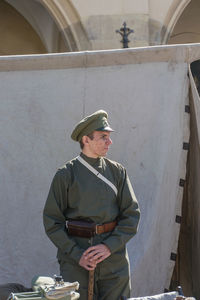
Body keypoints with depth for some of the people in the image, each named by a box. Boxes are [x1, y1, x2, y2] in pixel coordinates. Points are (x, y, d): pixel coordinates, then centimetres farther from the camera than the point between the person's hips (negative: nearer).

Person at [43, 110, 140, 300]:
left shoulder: (117, 171, 7)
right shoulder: (66, 175, -1)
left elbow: (132, 214, 4)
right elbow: (52, 221, -2)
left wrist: (109, 246, -10)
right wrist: (76, 255, -12)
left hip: (114, 259, 3)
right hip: (75, 263, -2)